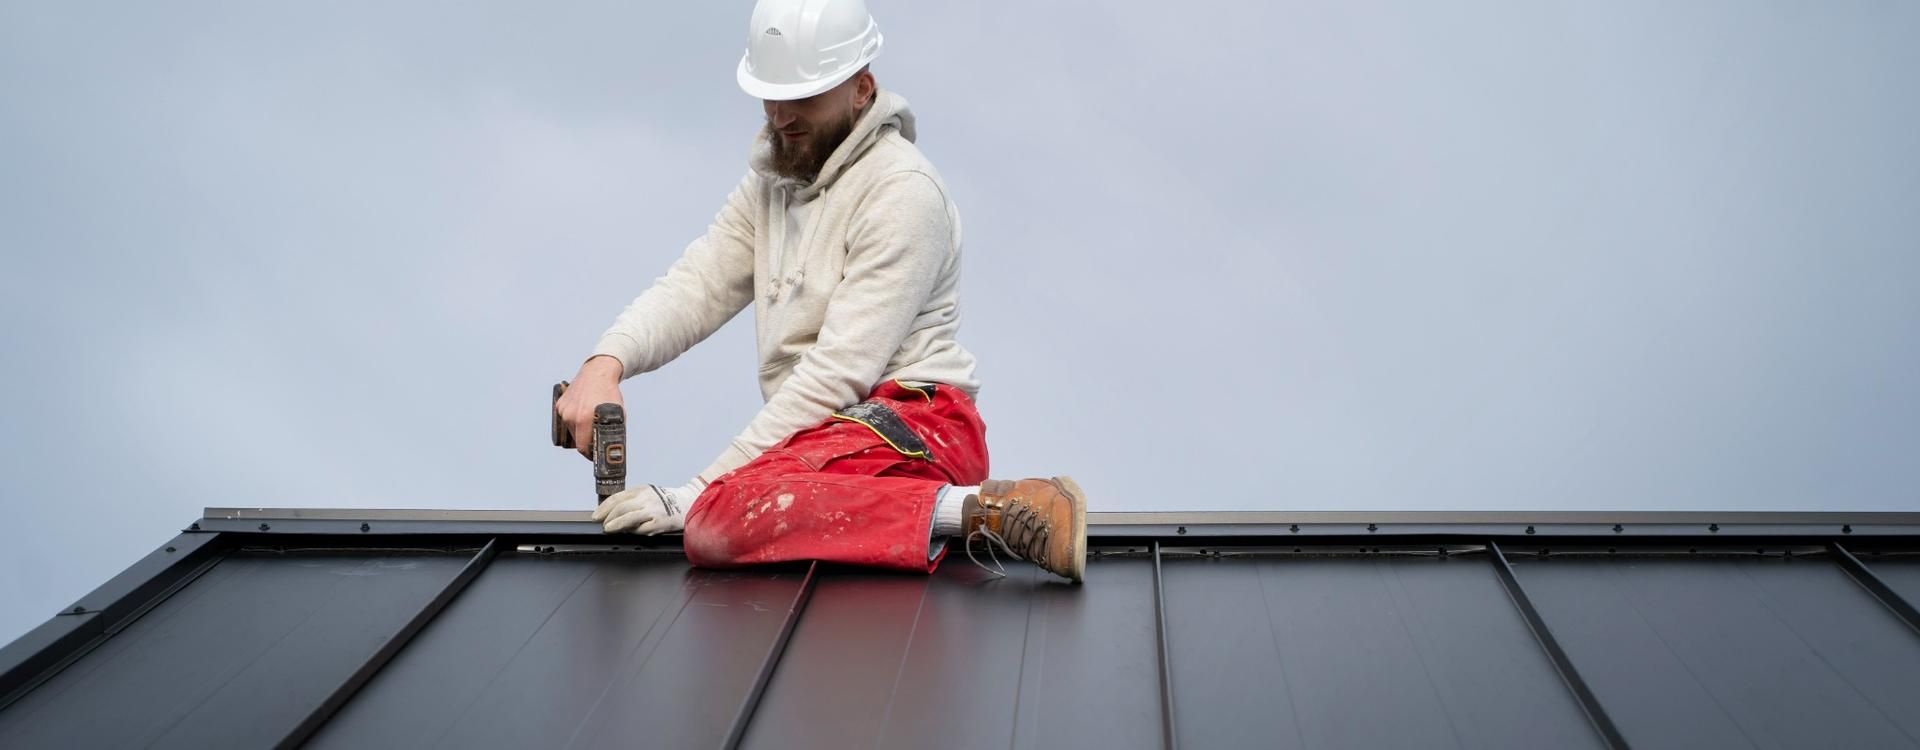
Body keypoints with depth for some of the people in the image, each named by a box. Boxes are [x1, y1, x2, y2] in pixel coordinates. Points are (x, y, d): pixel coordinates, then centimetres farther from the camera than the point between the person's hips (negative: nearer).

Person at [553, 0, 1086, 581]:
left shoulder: (902, 191, -11)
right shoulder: (773, 180, 16)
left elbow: (842, 367, -17)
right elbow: (697, 284, 8)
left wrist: (699, 492, -19)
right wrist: (605, 362, -14)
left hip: (910, 424, -11)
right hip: (828, 433, 11)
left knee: (721, 519, -31)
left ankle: (976, 510, -30)